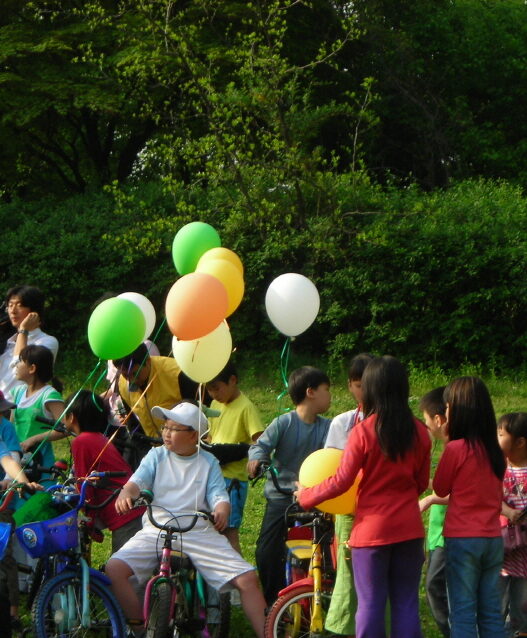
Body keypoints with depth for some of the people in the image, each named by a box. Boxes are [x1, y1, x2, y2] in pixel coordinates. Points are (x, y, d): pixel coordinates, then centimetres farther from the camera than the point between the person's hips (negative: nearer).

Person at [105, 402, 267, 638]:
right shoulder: (156, 456, 10)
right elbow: (137, 481, -5)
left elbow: (218, 495, 0)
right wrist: (125, 494, -30)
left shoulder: (208, 462, 10)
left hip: (200, 532, 0)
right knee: (115, 568, -24)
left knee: (247, 578, -16)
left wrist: (222, 511, -25)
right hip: (157, 529, 0)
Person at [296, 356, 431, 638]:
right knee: (406, 604, 8)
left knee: (370, 603, 2)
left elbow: (341, 481, -10)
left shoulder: (364, 431, -12)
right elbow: (422, 482, 8)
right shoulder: (419, 432, 0)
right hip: (409, 529, 3)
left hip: (372, 528, -3)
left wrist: (306, 496, 4)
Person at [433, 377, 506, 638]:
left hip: (463, 538, -6)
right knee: (491, 613, 9)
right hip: (493, 538, 6)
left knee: (463, 614, -3)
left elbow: (440, 488, 1)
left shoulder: (456, 448, -12)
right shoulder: (494, 450, 6)